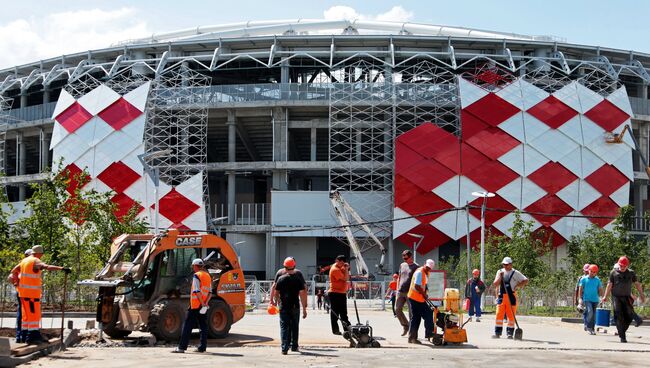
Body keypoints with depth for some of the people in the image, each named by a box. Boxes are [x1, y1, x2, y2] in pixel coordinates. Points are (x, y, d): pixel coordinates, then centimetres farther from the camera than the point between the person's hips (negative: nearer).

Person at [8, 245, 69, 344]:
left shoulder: (24, 261, 15)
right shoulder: (36, 262, -12)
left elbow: (14, 270, 26)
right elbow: (48, 267, -31)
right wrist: (61, 268, -40)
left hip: (23, 292, 9)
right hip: (32, 292, -9)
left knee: (26, 314, 14)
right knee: (34, 314, -7)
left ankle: (24, 335, 17)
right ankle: (32, 336, -10)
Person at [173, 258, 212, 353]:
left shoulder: (196, 276, -10)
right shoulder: (208, 276, 14)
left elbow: (197, 291, -18)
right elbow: (210, 292, 11)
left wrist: (202, 303, -17)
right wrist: (206, 303, 1)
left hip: (195, 305, -7)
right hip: (204, 305, 7)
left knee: (187, 326, -3)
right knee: (203, 326, 9)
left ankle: (181, 347, -4)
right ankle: (202, 347, 7)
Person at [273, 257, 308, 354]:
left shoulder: (281, 279, -2)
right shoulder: (298, 279, -4)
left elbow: (276, 294, 4)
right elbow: (302, 294, -6)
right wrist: (304, 308, -2)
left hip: (284, 307, 0)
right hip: (295, 306, 0)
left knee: (284, 327, 1)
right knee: (294, 327, 14)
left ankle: (284, 348, -8)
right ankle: (294, 346, 22)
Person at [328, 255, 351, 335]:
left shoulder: (340, 268, 14)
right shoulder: (335, 269, -15)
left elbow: (347, 277, 16)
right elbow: (345, 279, -20)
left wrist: (347, 269, 3)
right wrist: (346, 269, -11)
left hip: (342, 293, 10)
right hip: (335, 293, -10)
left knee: (344, 313, 11)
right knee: (335, 313, -3)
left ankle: (347, 329, 14)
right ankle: (335, 330, -1)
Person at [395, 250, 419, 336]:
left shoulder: (416, 267, -2)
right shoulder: (402, 265, 15)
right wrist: (397, 289, 13)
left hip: (410, 293, -5)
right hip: (400, 292, 5)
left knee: (411, 312, -1)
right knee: (397, 309, 0)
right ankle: (405, 325, 18)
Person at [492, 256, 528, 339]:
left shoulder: (515, 273, 2)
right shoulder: (500, 272, 11)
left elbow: (526, 280, 0)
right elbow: (495, 285, 5)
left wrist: (518, 285, -12)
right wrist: (500, 276, -7)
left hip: (511, 296, -2)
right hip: (501, 296, 2)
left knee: (511, 315, 0)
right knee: (499, 314, -4)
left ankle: (510, 333, 6)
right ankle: (497, 333, -1)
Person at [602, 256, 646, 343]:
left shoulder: (631, 273, 8)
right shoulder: (614, 273, 4)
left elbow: (637, 284, 12)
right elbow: (609, 285, 5)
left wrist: (641, 294, 9)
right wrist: (605, 296, 0)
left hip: (627, 297, 2)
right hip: (616, 297, -2)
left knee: (629, 316, -3)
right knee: (619, 317, -8)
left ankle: (622, 331, 18)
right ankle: (622, 336, -8)